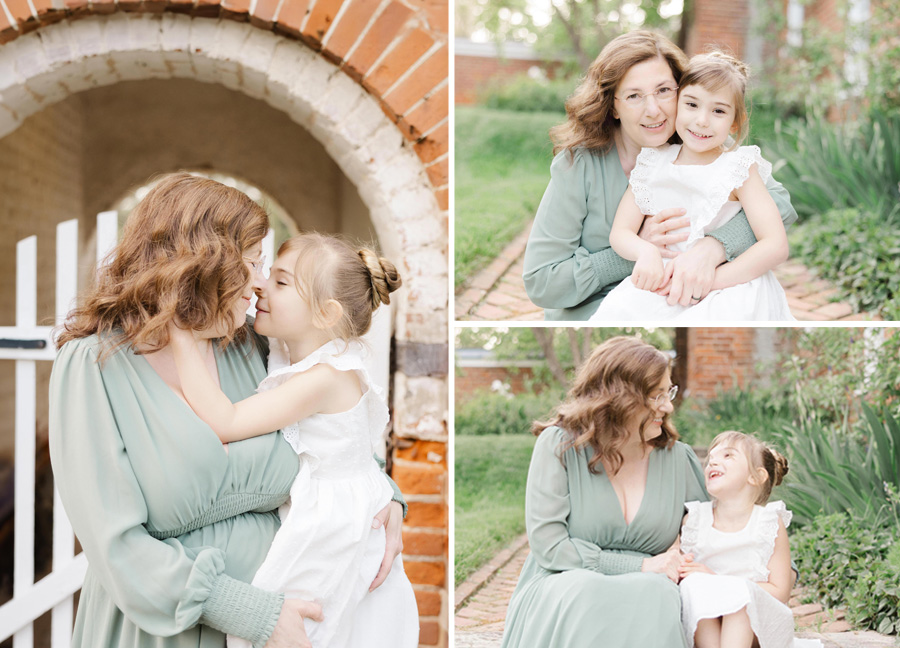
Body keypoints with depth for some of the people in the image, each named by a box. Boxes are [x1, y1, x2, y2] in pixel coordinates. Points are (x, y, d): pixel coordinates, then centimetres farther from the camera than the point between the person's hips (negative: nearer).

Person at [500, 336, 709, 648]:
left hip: (645, 591, 3)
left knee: (657, 594, -34)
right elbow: (547, 545, -10)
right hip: (563, 585, -3)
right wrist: (641, 566, -13)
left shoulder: (677, 457, 9)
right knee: (583, 593, -38)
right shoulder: (560, 444, -3)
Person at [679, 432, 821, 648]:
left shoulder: (771, 523, 0)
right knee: (694, 584, -29)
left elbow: (780, 592, -5)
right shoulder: (694, 520, 7)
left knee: (740, 590, -33)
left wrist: (717, 581, -14)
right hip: (704, 629, 2)